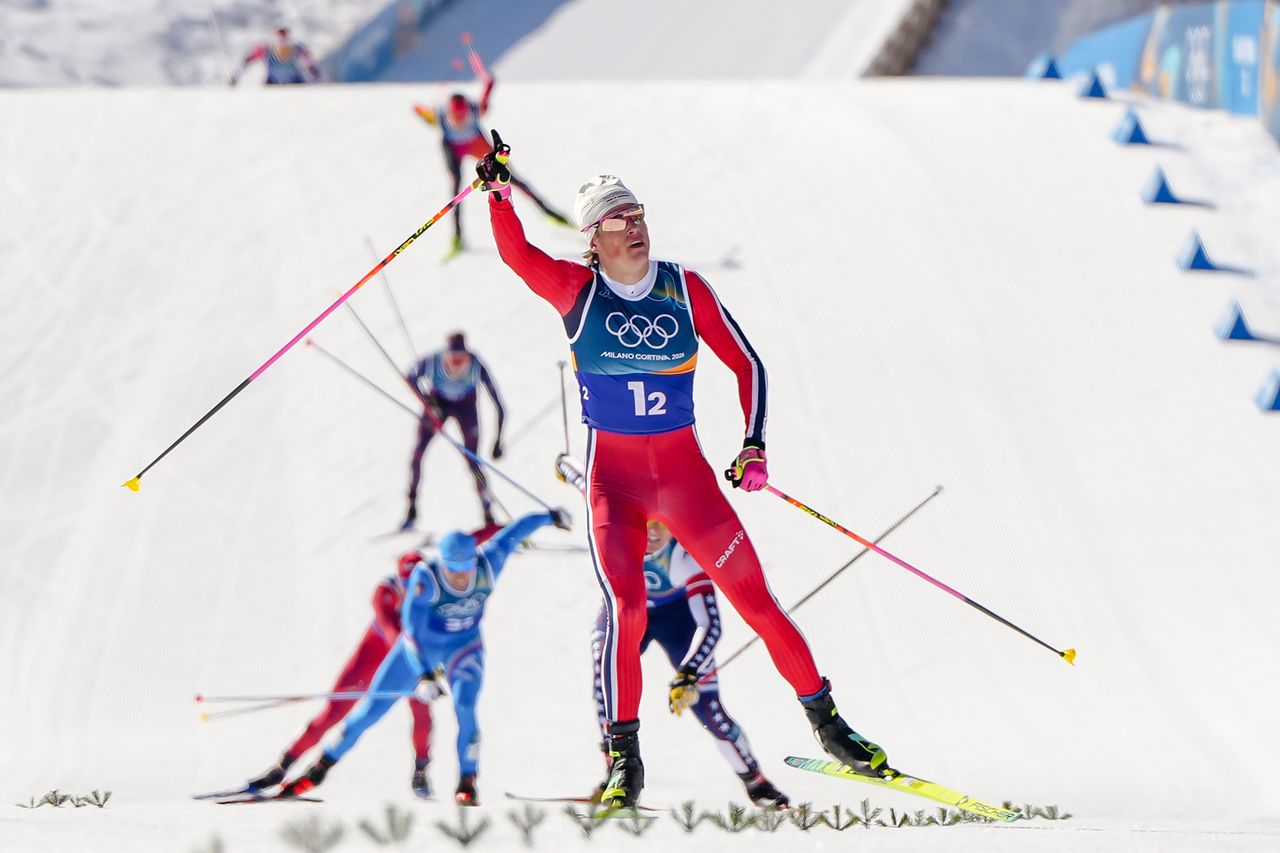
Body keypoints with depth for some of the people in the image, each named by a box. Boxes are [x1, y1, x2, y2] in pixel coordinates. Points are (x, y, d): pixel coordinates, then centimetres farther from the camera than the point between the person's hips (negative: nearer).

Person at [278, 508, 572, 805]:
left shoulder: (487, 565, -24)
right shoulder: (426, 578, -33)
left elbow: (514, 532, -8)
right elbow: (411, 631, -35)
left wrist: (551, 517, 8)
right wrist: (424, 675, -46)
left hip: (463, 647, 1)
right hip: (420, 647, -1)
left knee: (464, 705, -26)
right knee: (371, 710, 2)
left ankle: (467, 784, -12)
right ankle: (323, 766, 20)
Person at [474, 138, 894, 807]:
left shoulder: (685, 288, 0)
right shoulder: (577, 289, -3)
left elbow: (747, 363, 4)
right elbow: (515, 252, -18)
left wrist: (754, 442, -7)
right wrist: (499, 188, -34)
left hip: (685, 469, 2)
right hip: (612, 473, -1)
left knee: (752, 596, 1)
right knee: (624, 605, -18)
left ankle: (825, 721, 14)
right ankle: (625, 758, -8)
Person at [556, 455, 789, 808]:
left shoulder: (686, 554, -37)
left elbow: (710, 626, -42)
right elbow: (582, 476, -9)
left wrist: (688, 676, -54)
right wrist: (563, 465, 14)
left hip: (677, 614, -3)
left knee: (707, 708, -10)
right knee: (606, 679, -21)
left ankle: (754, 780, 9)